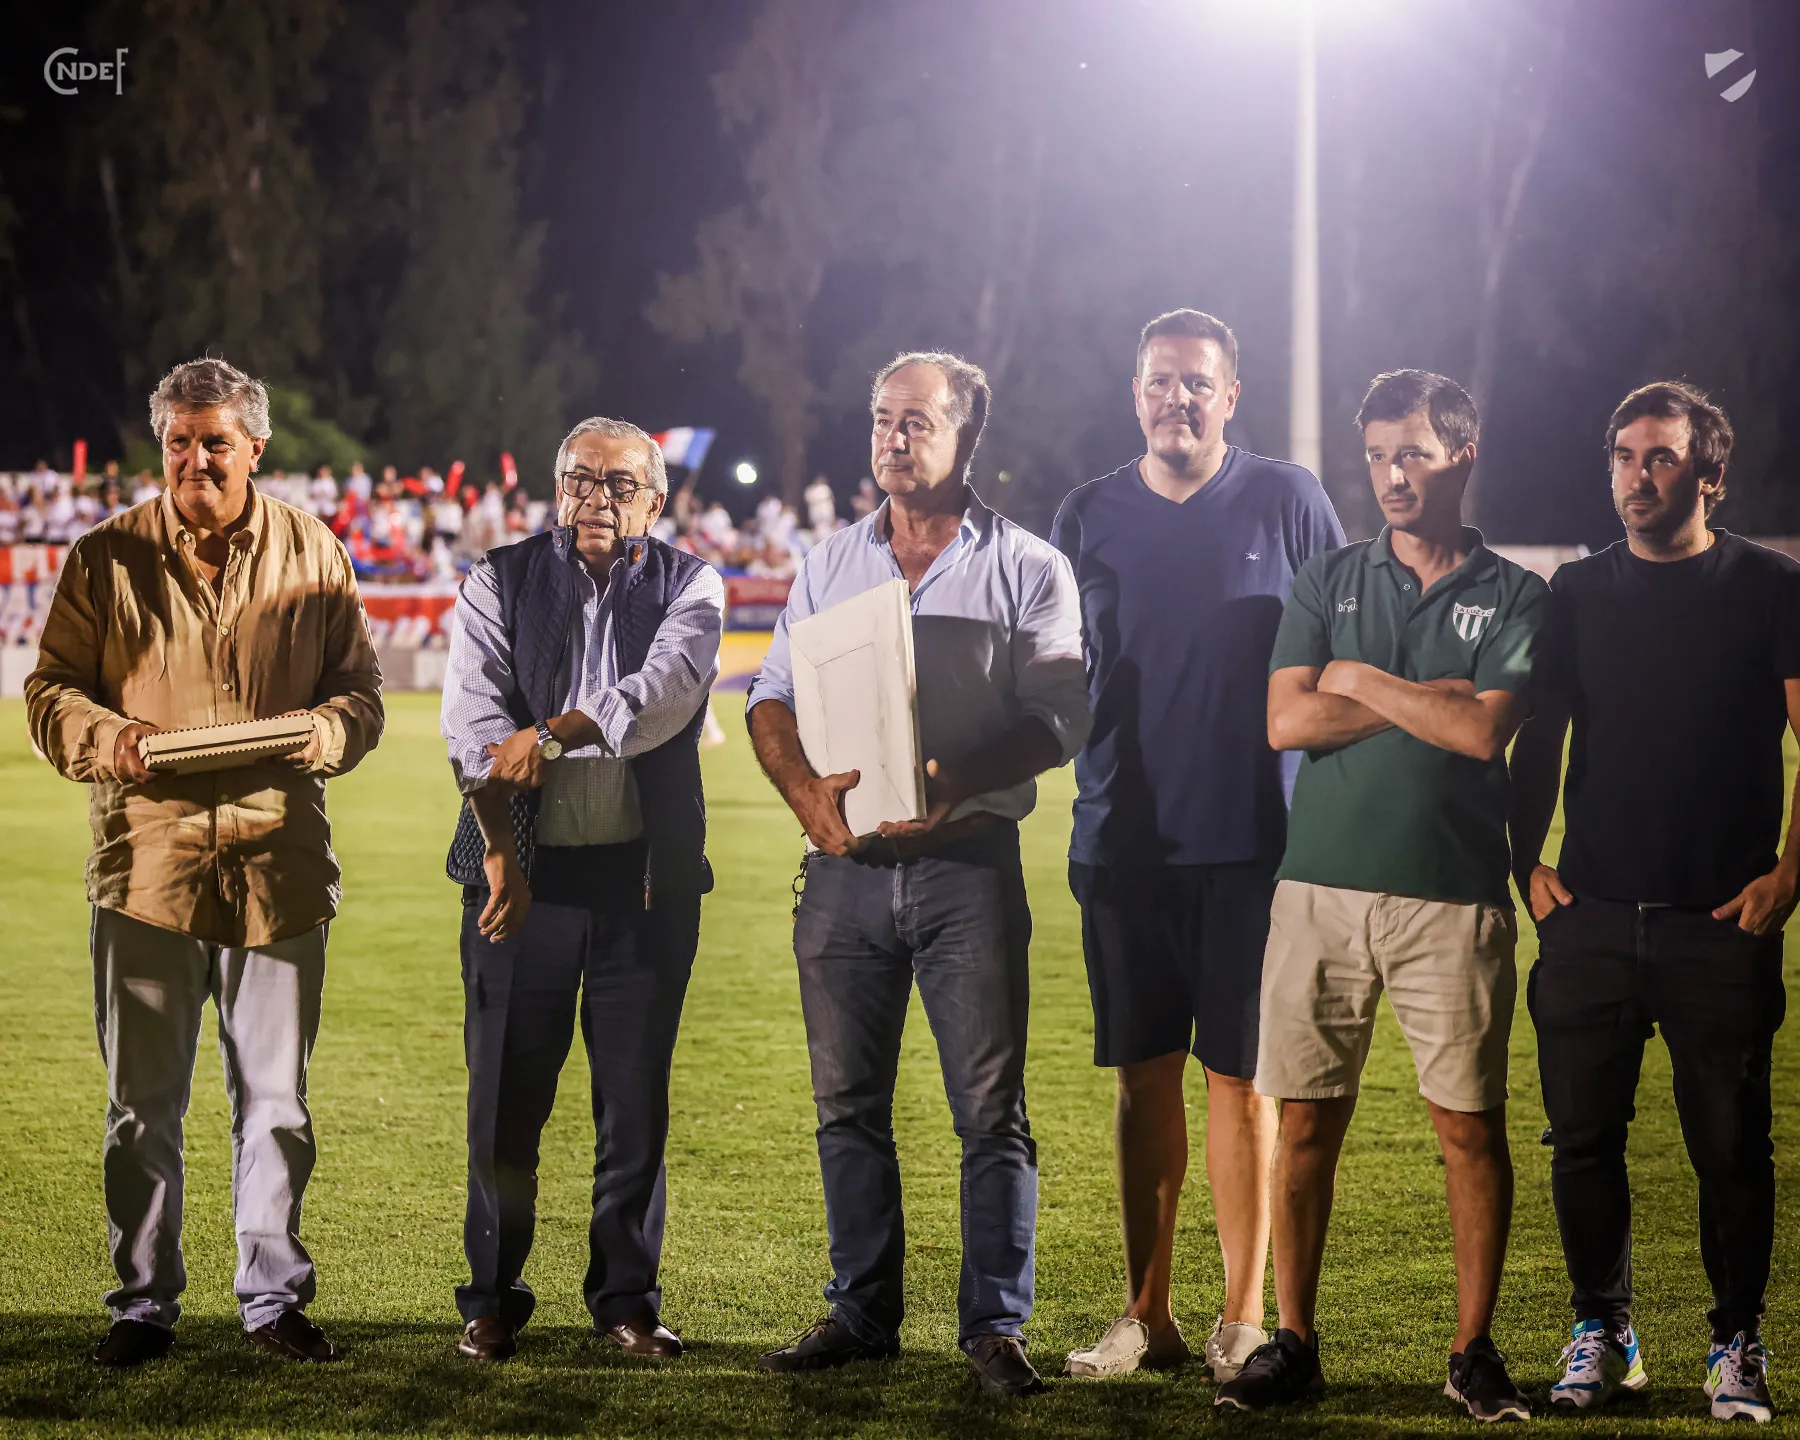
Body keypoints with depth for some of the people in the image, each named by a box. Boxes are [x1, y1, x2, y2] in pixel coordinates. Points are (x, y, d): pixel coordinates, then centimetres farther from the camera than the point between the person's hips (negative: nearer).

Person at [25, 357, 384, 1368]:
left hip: (279, 864, 1)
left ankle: (275, 1295, 19)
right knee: (144, 1104, 5)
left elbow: (361, 690, 12)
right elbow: (50, 692, 6)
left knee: (277, 1099, 7)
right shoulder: (108, 558, 5)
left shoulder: (313, 554, 8)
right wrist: (108, 738, -14)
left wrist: (321, 733, -10)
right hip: (147, 858, -1)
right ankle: (144, 1304, 15)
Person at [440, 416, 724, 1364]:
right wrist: (500, 851, -20)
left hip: (647, 875, 0)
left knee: (636, 1098, 4)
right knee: (505, 1095, 2)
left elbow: (664, 694, -13)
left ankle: (626, 1297, 16)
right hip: (525, 869, 0)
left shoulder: (687, 589, 7)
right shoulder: (499, 583, 6)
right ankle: (493, 1299, 15)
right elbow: (473, 722, -7)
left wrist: (552, 732, -26)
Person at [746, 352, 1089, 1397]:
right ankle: (863, 1313, 17)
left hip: (968, 862, -4)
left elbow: (1058, 719, -4)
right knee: (847, 1104, 8)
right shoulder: (831, 564, 15)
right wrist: (805, 789, -8)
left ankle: (996, 1324, 2)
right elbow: (773, 696, 12)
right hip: (845, 866, 4)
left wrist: (957, 781, -20)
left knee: (991, 1107, -4)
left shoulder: (1027, 568, 3)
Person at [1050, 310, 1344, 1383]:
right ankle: (1147, 1315, 15)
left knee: (1240, 1077, -1)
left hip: (1252, 841, -3)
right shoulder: (1091, 516, 9)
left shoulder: (1288, 502, 1)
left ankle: (1245, 1319, 7)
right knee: (1145, 1075, 8)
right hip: (1122, 841, 3)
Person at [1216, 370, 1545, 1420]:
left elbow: (1484, 730, -11)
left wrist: (1361, 680, -2)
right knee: (1307, 1124, 3)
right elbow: (1287, 721, -2)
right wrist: (1429, 695, -5)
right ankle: (1296, 1344, 12)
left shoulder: (1515, 596, 5)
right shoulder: (1329, 582, 12)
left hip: (1454, 897, -2)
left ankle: (1475, 1350, 12)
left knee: (1471, 1127, 1)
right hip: (1322, 889, 2)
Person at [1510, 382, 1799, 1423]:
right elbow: (1539, 742, 17)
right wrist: (1527, 862, 6)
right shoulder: (1578, 593, 11)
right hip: (1591, 916, 3)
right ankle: (1602, 1333, 16)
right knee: (1584, 1135, 3)